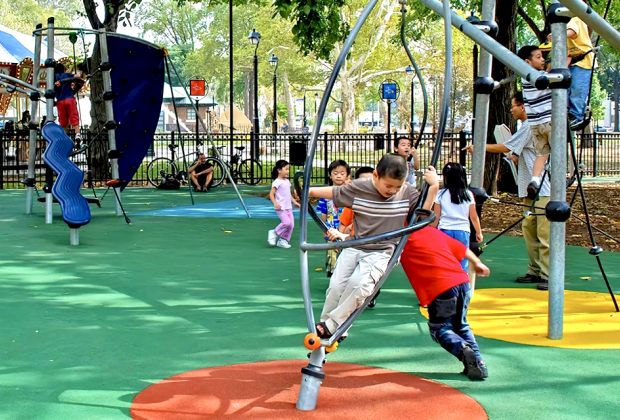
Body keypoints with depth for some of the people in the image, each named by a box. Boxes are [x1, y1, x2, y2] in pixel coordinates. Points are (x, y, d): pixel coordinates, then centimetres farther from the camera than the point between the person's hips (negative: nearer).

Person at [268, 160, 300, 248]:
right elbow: (271, 194, -14)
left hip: (288, 207, 8)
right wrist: (275, 203, -26)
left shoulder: (287, 181, 15)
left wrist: (294, 202, 22)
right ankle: (274, 233, 2)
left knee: (291, 224, 3)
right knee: (287, 222, -19)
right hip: (281, 208, -8)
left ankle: (283, 240, 14)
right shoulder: (277, 182, -11)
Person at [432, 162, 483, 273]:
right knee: (462, 263, 4)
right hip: (463, 231, 1)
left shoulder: (441, 194, -1)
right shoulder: (468, 195, 2)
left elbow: (436, 217, 3)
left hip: (445, 230, -1)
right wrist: (479, 232, 19)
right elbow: (474, 217, 7)